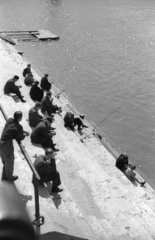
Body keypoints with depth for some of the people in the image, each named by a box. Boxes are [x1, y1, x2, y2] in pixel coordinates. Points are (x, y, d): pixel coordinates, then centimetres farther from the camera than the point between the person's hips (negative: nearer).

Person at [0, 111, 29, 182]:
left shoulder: (9, 120, 0)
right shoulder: (18, 127, -19)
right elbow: (19, 138, -9)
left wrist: (23, 132, 7)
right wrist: (24, 135, 9)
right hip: (7, 144, -7)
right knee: (9, 161, 16)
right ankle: (10, 177, 35)